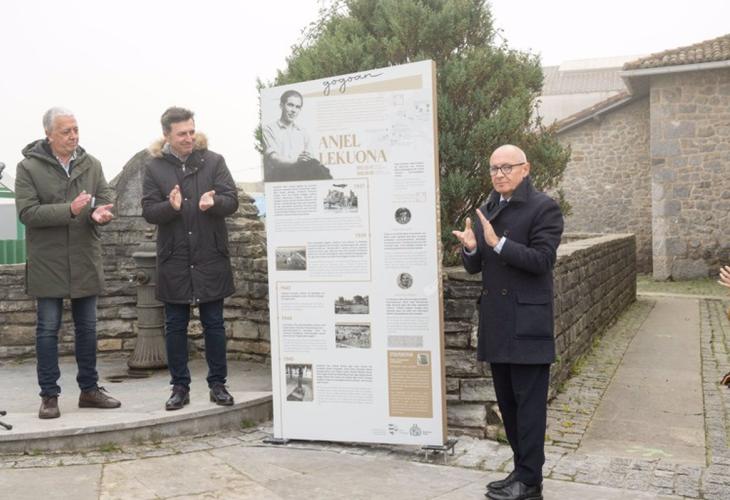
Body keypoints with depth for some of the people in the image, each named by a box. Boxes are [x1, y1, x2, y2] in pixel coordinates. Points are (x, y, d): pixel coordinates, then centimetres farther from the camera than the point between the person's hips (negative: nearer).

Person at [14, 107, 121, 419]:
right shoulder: (29, 167, -6)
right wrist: (69, 210, -26)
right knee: (48, 329, 3)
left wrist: (101, 213, -20)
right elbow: (26, 212, -14)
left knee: (87, 328, 12)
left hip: (85, 262, 4)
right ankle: (49, 395, 14)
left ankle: (89, 389, 24)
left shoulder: (91, 164, 5)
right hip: (47, 263, -4)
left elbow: (106, 200, 5)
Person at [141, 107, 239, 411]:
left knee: (214, 323, 7)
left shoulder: (213, 161, 3)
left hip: (211, 258, 0)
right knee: (175, 326, 7)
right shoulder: (154, 167, 3)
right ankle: (180, 387, 18)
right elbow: (148, 212, -3)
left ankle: (218, 384, 17)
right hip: (174, 261, 1)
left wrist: (214, 203, -26)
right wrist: (171, 206, -23)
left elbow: (232, 200, -4)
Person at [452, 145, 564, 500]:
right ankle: (522, 470, 25)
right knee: (507, 403, 14)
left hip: (527, 322, -7)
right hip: (495, 323, 7)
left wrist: (498, 243, -25)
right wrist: (470, 247, -9)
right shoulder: (485, 211, 14)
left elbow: (541, 260, -16)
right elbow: (474, 266, 13)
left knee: (529, 404, -1)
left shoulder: (544, 208, -7)